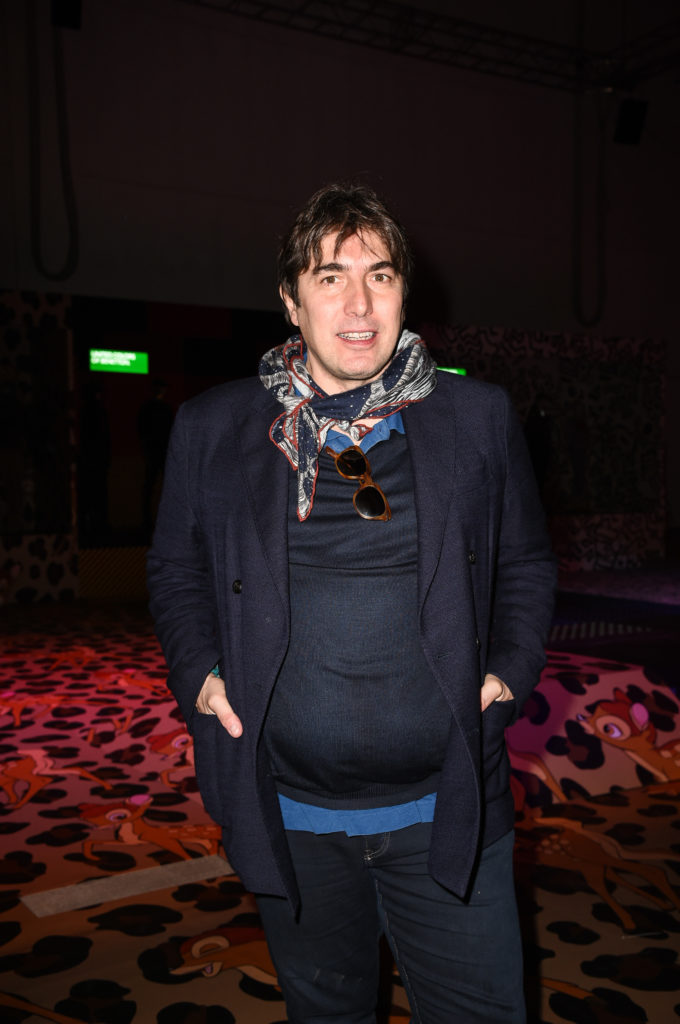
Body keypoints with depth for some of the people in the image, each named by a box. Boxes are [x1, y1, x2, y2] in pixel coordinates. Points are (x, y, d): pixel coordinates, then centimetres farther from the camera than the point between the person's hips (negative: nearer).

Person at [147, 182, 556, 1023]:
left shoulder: (479, 419, 0)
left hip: (446, 809, 0)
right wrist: (198, 670, -5)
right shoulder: (212, 428, 0)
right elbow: (176, 567, 10)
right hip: (289, 815, 1)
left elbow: (526, 561, 9)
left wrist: (509, 670, -5)